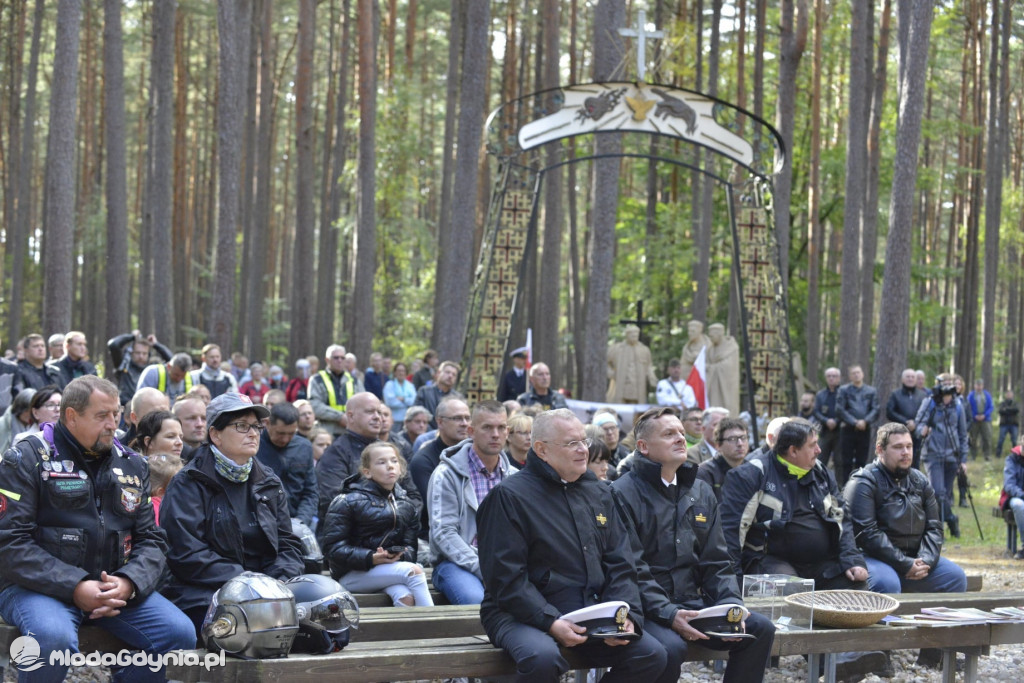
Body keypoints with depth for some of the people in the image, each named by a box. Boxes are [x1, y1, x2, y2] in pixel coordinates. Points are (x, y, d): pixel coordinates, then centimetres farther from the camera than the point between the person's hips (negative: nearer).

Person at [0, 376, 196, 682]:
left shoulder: (131, 464, 14)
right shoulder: (27, 459, -4)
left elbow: (150, 539, 12)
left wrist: (129, 583, -11)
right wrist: (75, 588, -21)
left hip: (116, 586, 5)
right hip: (39, 586, -5)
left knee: (180, 633, -17)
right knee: (55, 637, -37)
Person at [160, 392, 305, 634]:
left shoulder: (269, 484, 19)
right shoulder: (189, 484, 0)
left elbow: (288, 544, 16)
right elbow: (187, 555, -9)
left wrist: (279, 583, -7)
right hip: (202, 596, -5)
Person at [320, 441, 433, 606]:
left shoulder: (407, 506, 15)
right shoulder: (346, 502, -3)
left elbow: (411, 546, 7)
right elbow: (333, 549, -9)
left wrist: (401, 554, -19)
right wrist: (371, 558, -22)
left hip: (394, 567, 4)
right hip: (352, 573, -4)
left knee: (406, 597, -32)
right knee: (413, 571, -29)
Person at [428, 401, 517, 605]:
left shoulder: (514, 478, 16)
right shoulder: (447, 474, -1)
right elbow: (443, 532, -9)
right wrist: (481, 569, -20)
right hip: (455, 563, -4)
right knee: (476, 600, -37)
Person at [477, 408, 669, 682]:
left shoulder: (598, 493, 14)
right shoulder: (510, 496, -7)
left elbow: (620, 565, 12)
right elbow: (506, 577, -13)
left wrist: (625, 615, -7)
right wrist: (550, 622, -22)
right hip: (523, 615, -6)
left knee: (653, 656, -13)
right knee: (542, 657, -38)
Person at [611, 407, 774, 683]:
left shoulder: (701, 492, 16)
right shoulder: (624, 493, -6)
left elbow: (716, 563, 14)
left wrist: (731, 605, -4)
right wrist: (669, 614, -23)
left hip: (693, 601, 7)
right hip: (647, 608, -7)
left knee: (761, 628, -11)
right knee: (671, 647, -35)